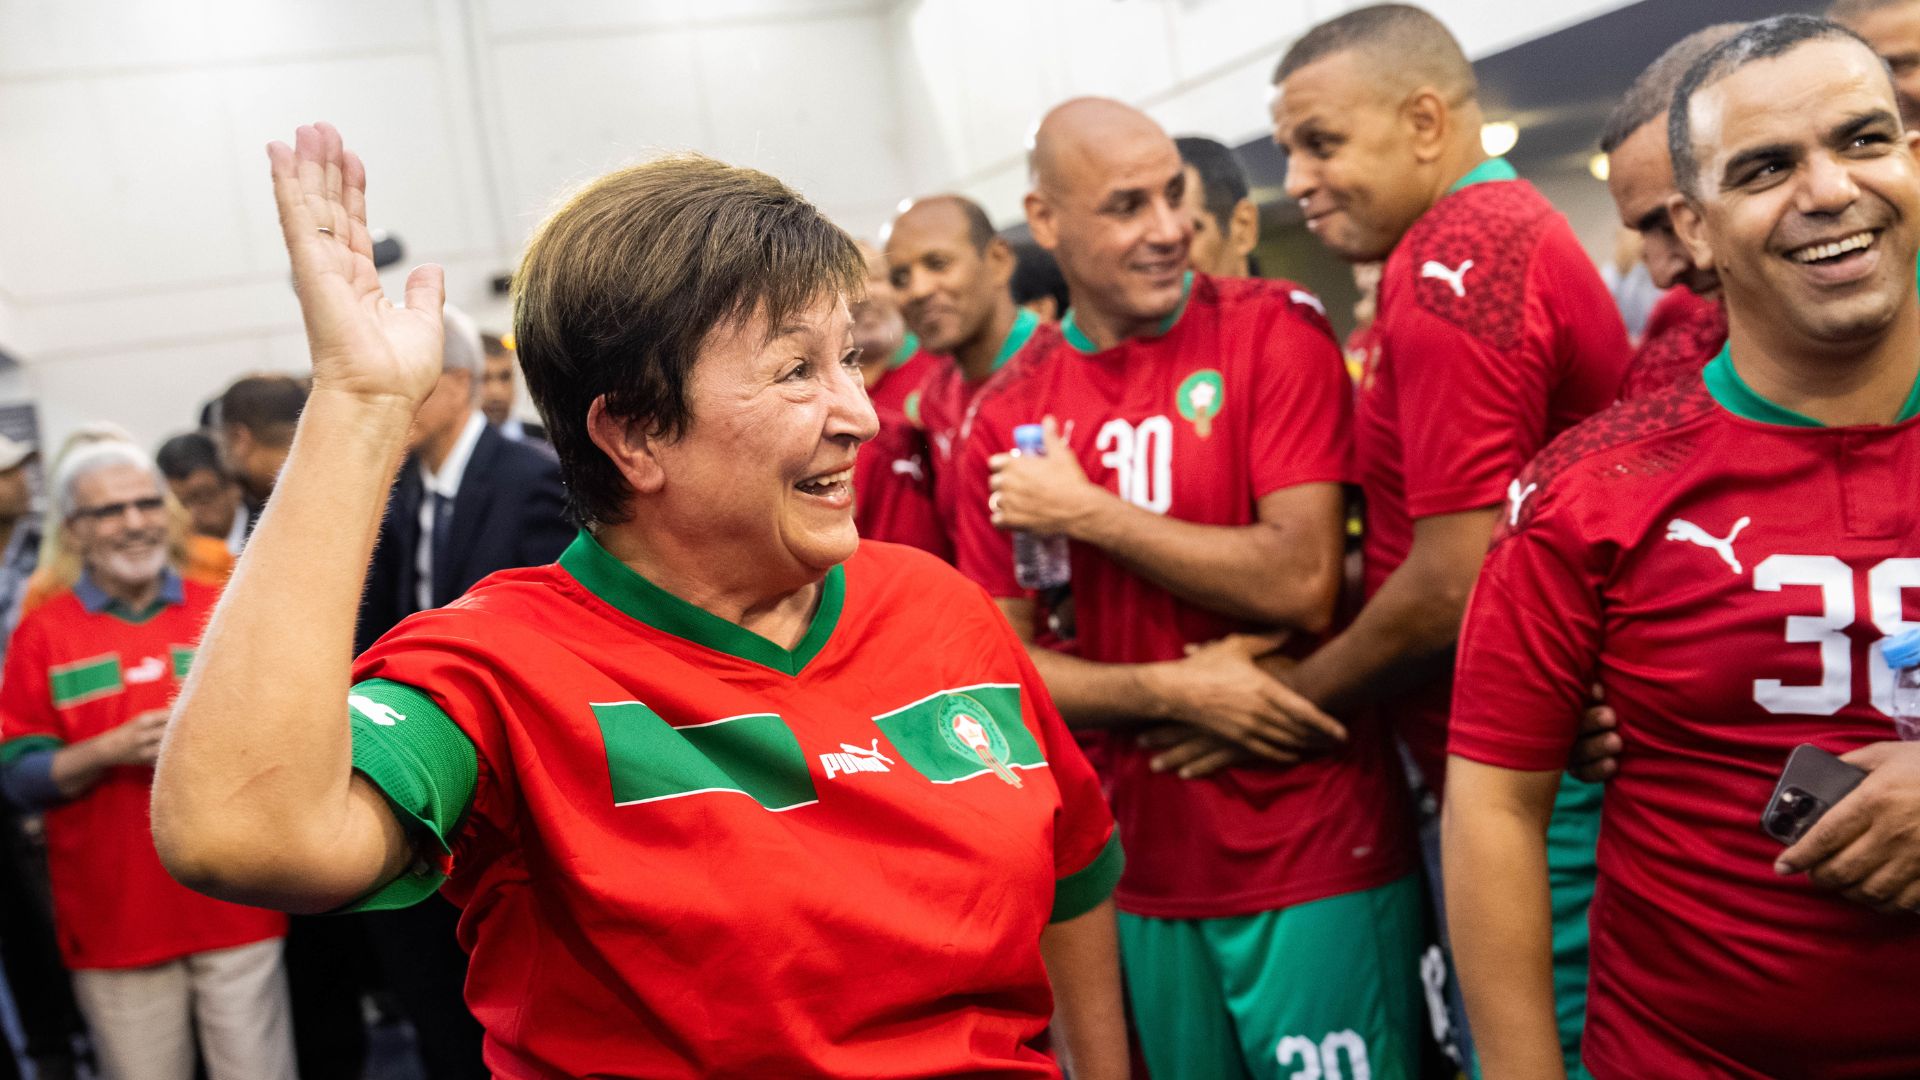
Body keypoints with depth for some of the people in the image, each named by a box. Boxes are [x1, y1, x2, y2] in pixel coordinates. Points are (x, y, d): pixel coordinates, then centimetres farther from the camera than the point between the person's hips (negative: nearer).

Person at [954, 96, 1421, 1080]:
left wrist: (1087, 512, -14)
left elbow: (1303, 582, -18)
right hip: (1141, 869, 4)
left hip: (1312, 856, -3)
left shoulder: (1273, 330, -8)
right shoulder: (1007, 418, 2)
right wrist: (1171, 691, -14)